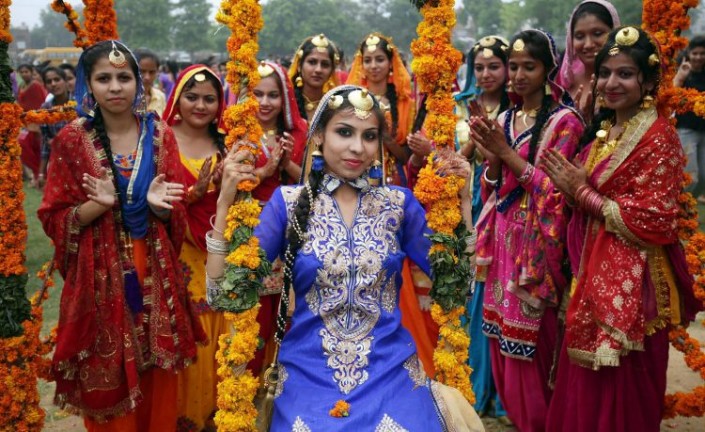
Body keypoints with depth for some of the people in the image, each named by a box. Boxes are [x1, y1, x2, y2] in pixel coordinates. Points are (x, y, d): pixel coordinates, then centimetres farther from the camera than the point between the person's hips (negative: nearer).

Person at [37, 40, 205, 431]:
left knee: (159, 382, 10)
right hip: (100, 276, -2)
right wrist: (98, 205, -21)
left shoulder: (160, 135, 2)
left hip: (154, 272, 2)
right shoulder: (71, 140, -5)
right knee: (107, 383, 5)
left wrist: (157, 204, -18)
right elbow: (54, 220, -4)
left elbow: (176, 217, 4)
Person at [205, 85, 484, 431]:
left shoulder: (399, 202, 2)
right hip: (308, 377, -1)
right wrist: (226, 201, -16)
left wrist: (461, 198, -6)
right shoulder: (289, 202, -2)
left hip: (390, 373, 1)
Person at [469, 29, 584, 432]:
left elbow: (557, 191, -15)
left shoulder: (564, 121, -9)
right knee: (504, 343, 11)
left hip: (538, 246, -6)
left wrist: (508, 153, -18)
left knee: (533, 346, -1)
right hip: (503, 240, 6)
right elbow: (492, 187, 12)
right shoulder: (503, 119, 11)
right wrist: (492, 158, -9)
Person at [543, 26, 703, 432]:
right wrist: (573, 189, 1)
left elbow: (653, 220, -22)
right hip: (595, 270, 8)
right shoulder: (603, 129, 10)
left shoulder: (659, 136, -15)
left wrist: (583, 192, -16)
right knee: (586, 384, 17)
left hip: (632, 281, -8)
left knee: (621, 389, 4)